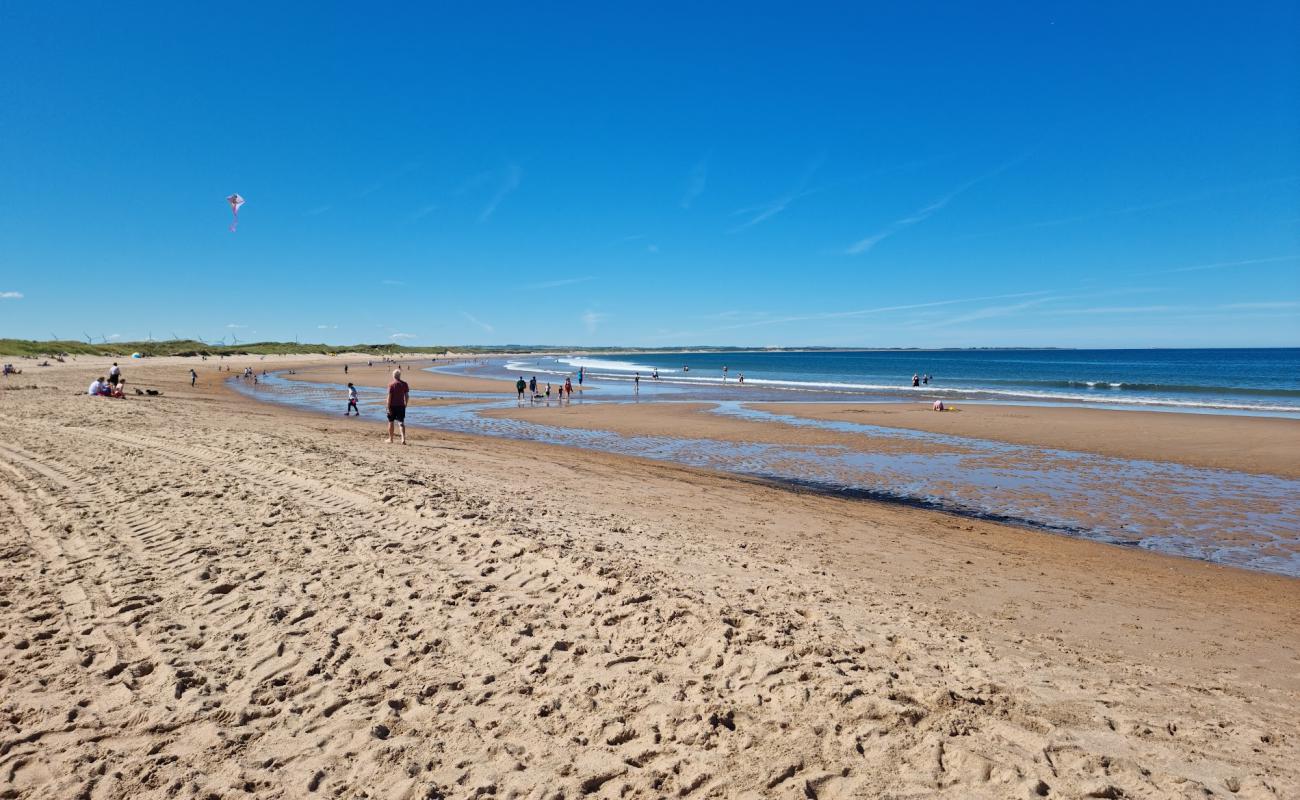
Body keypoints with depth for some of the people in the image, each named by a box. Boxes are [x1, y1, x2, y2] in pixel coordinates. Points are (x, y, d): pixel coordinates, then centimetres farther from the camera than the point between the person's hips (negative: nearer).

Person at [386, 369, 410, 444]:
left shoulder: (391, 385, -10)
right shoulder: (404, 384, 1)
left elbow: (389, 397, -12)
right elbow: (407, 396, 3)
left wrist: (388, 407, -11)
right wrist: (405, 404, 15)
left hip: (392, 406, -3)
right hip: (401, 406, 3)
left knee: (391, 422, 12)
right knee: (401, 422, 3)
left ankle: (390, 439, 21)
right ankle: (403, 439, -12)